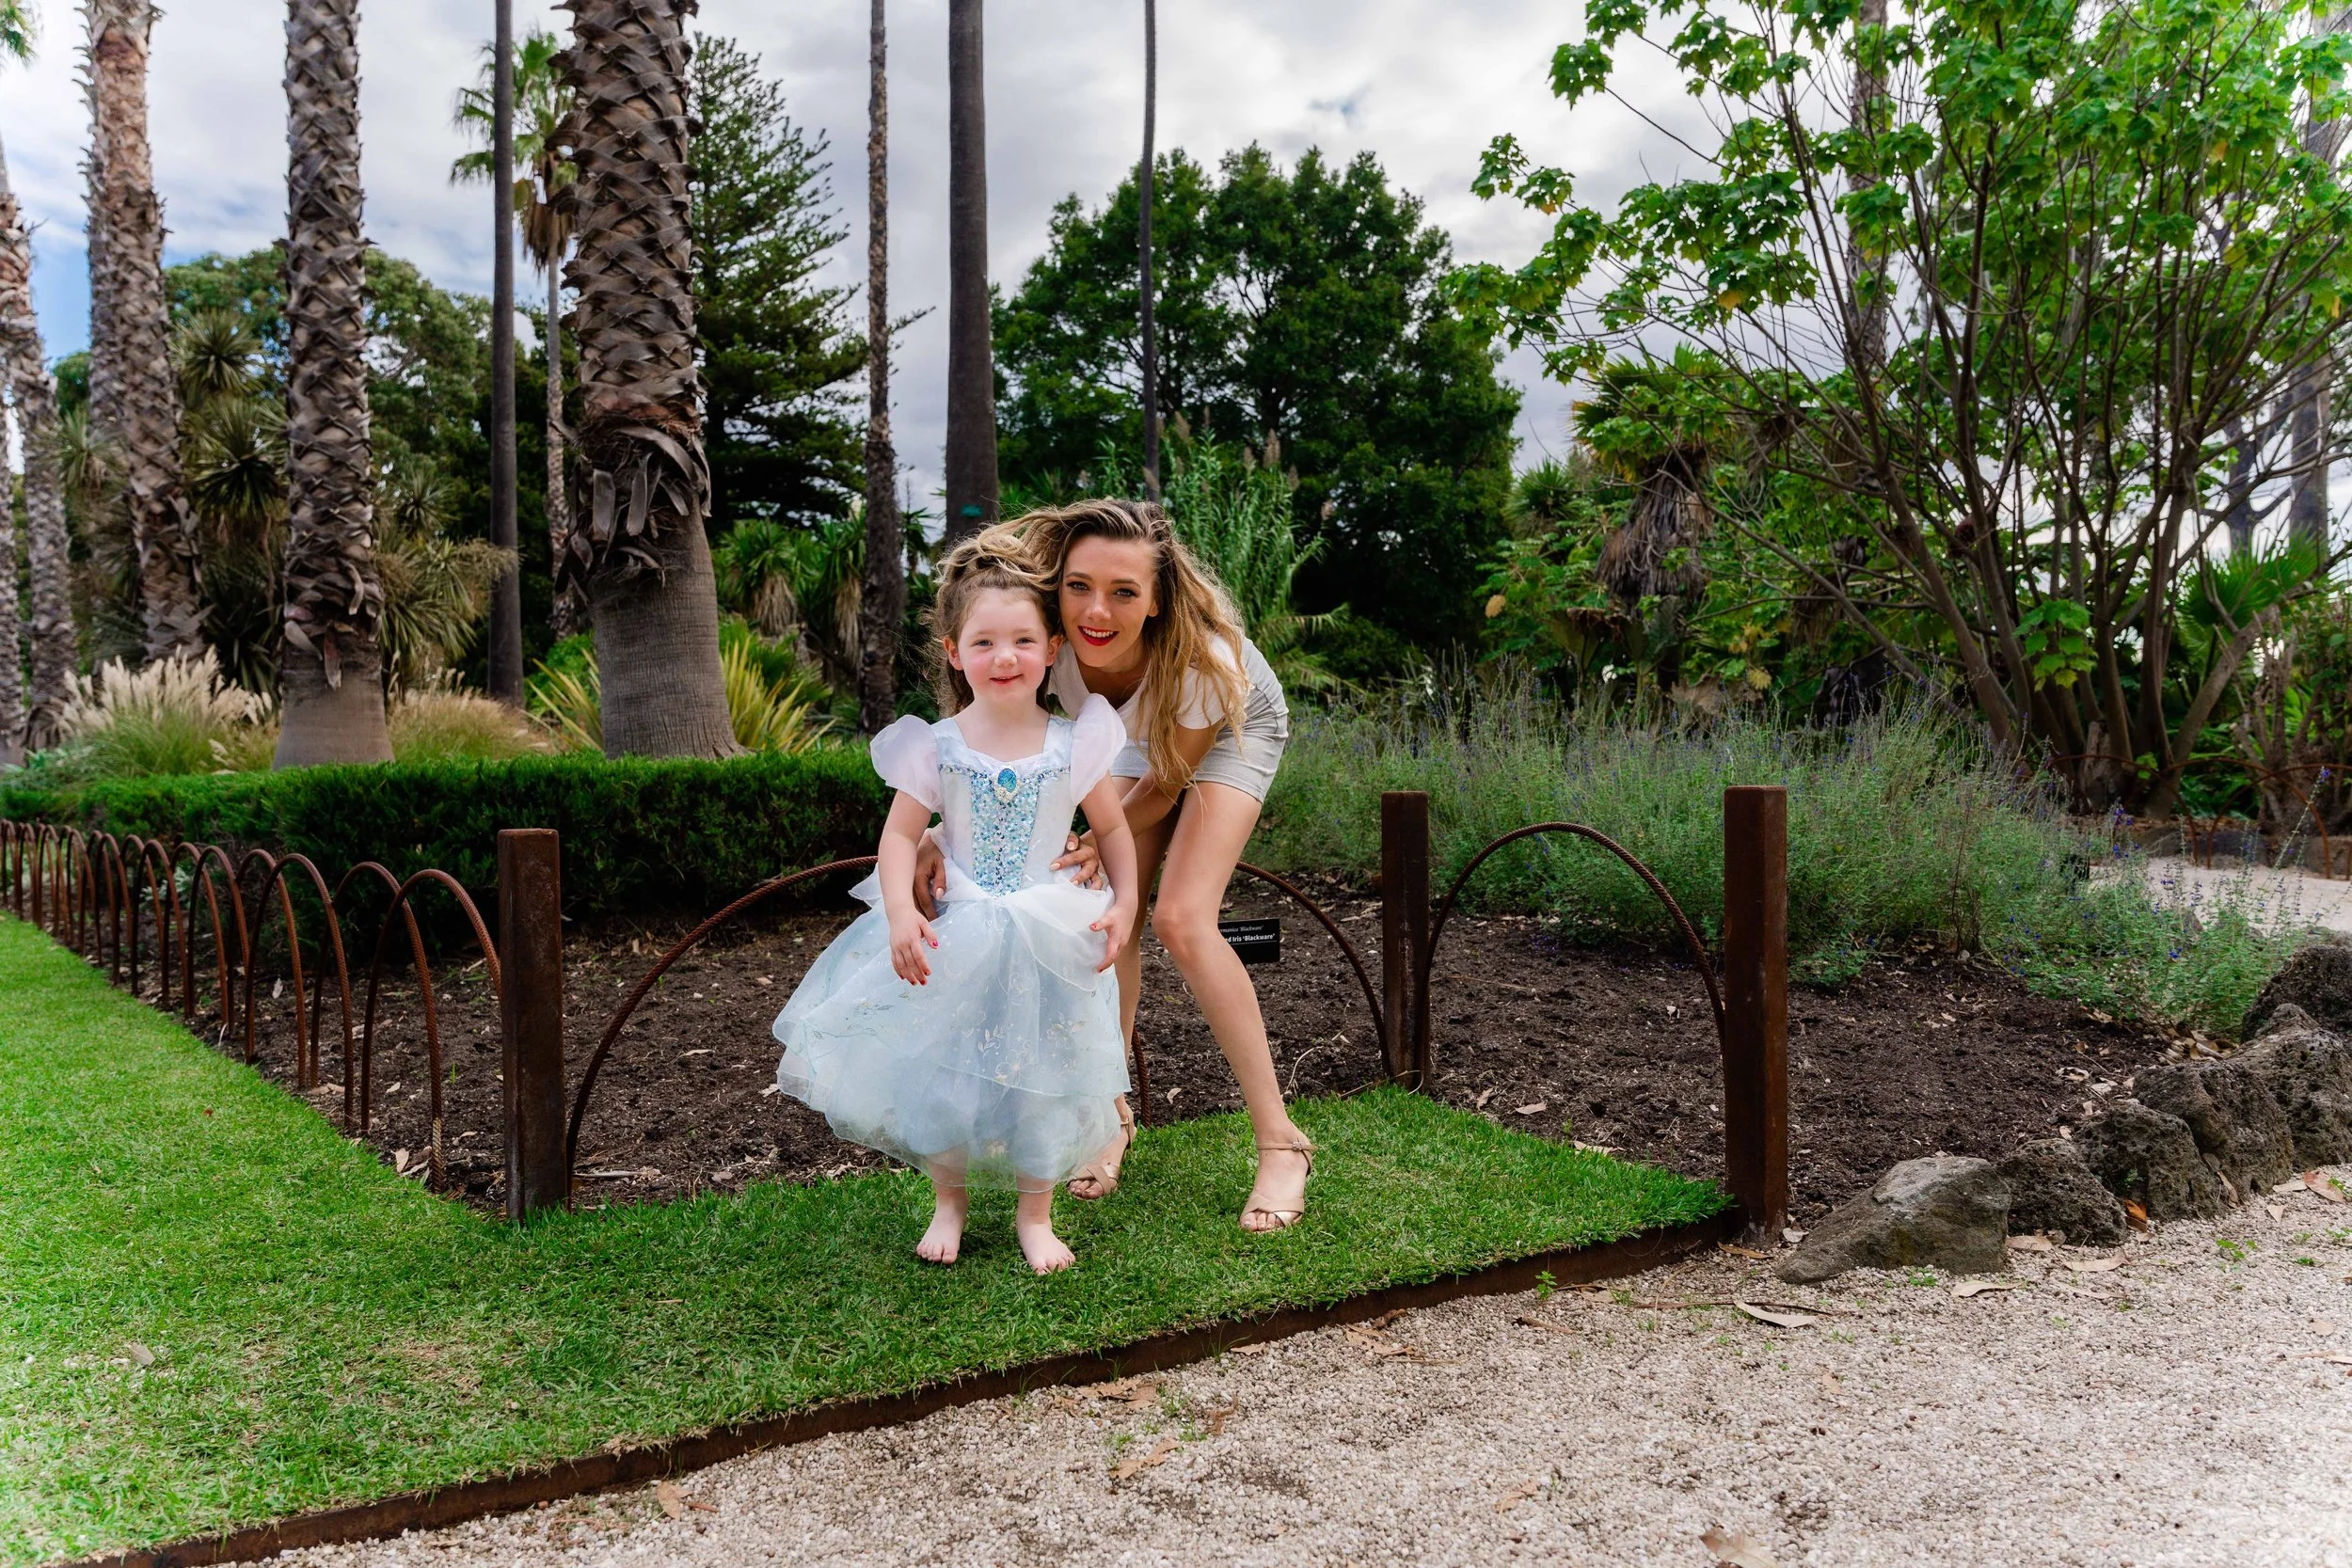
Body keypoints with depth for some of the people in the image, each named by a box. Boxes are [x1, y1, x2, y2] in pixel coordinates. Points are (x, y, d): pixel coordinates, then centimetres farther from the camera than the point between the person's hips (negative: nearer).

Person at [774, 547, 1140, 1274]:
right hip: (955, 939, 0)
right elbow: (900, 834, -6)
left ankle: (1034, 1214, 27)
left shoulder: (1073, 744, -6)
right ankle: (949, 1199, 31)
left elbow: (1113, 830, 4)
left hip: (1048, 940, 0)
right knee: (940, 1071, 6)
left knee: (1040, 1077, 8)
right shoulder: (936, 746, -8)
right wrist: (901, 913, -20)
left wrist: (1124, 902, -9)